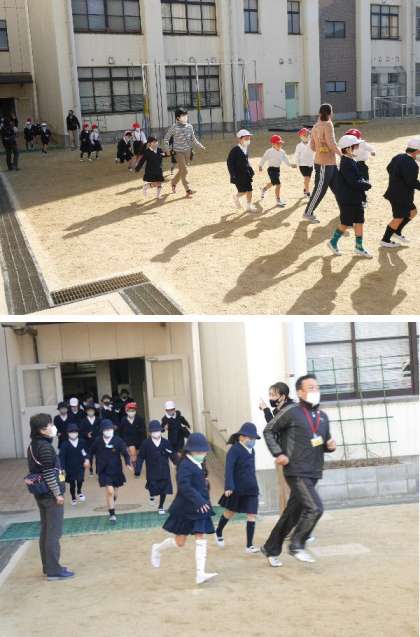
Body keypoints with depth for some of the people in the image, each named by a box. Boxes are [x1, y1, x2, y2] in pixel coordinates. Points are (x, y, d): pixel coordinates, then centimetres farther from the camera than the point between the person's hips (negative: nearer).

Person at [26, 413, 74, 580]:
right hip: (50, 494, -9)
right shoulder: (45, 447, -19)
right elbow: (48, 474, -22)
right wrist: (58, 494, -16)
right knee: (54, 532, -2)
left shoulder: (33, 445, 9)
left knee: (46, 531, 16)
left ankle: (48, 566, 25)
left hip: (41, 494, 9)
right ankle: (54, 570, 2)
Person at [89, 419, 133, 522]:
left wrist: (128, 464, -29)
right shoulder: (97, 441, -8)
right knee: (109, 491, -16)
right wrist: (89, 461, -4)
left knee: (115, 493, 17)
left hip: (116, 470, 2)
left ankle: (111, 505, 49)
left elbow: (125, 453, -14)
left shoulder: (118, 441, -13)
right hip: (104, 471, -1)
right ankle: (112, 514, -3)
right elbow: (91, 452, 8)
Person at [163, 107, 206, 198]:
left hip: (188, 151, 5)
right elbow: (166, 139, -1)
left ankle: (174, 183, 40)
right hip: (179, 152, -5)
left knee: (182, 170, 14)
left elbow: (193, 139, 10)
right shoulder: (174, 128, -13)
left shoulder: (190, 126, 0)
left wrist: (201, 146, -2)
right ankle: (188, 190, -2)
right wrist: (168, 150, -6)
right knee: (184, 170, -9)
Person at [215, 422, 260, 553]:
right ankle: (218, 533, 39)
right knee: (230, 512, 12)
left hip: (251, 489, 5)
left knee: (252, 515, -3)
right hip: (236, 489, -5)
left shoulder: (251, 451, 9)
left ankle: (249, 545, 0)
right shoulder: (234, 450, -13)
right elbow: (229, 469, -19)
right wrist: (228, 487, -26)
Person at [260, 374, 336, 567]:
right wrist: (278, 453, -9)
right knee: (315, 508, -19)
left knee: (292, 514, 13)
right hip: (297, 472, -7)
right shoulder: (291, 412, -8)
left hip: (314, 473, 7)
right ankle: (297, 546, 1)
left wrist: (330, 445, 1)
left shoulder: (323, 417, 12)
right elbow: (268, 431, 0)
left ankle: (270, 548, 29)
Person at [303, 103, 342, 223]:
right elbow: (331, 143, -21)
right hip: (325, 163, -9)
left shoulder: (315, 126, 9)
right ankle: (308, 213, 6)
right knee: (320, 189, -1)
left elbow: (312, 146, 11)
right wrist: (341, 153, -10)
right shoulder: (328, 124, -14)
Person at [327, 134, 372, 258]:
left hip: (355, 198, 9)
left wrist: (363, 182, 0)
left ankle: (359, 248, 18)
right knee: (346, 223, 3)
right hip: (347, 199, -9)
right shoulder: (347, 163, -21)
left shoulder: (351, 161, 9)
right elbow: (354, 182, -25)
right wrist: (367, 185, -12)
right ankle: (333, 242, 21)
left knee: (359, 221, 11)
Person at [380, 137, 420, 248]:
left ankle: (397, 232, 29)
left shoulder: (398, 157, 3)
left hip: (394, 192, 10)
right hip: (401, 196, -10)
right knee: (398, 218, 7)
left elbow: (389, 168, 18)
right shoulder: (411, 164, -27)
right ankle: (385, 240, 18)